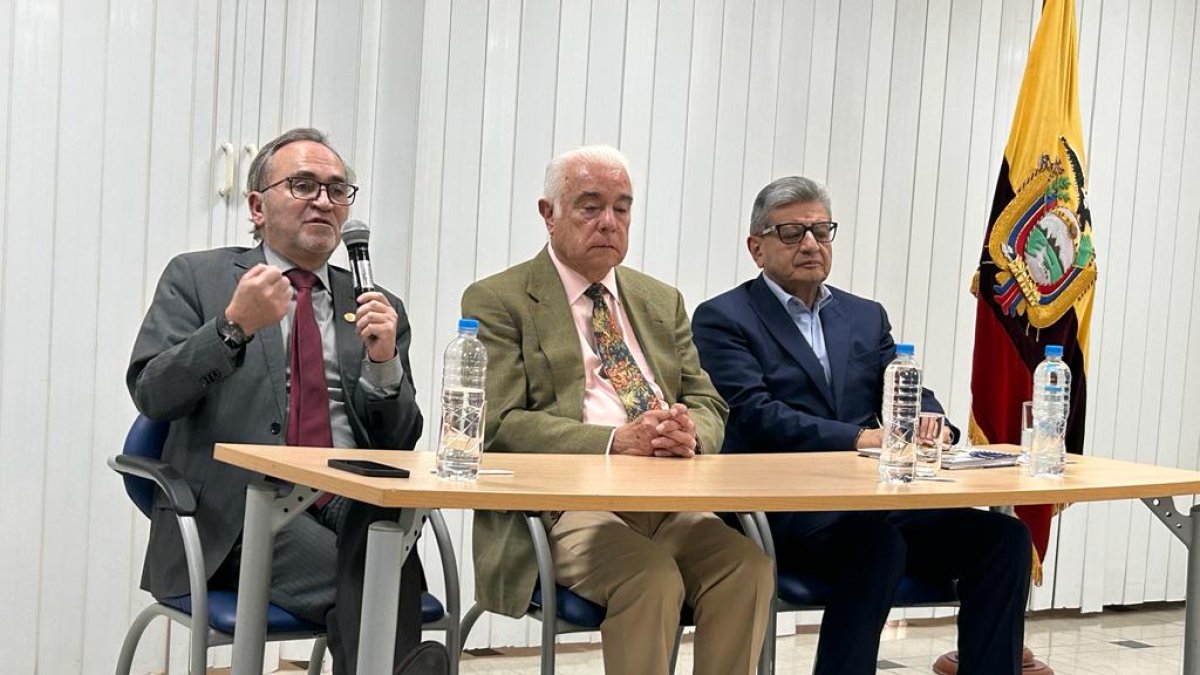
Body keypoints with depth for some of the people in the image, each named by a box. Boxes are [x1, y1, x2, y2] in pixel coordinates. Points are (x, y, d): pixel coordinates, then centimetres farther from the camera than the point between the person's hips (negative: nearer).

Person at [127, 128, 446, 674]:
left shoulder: (379, 308, 19)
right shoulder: (196, 278, 11)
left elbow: (398, 445, 15)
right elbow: (151, 394, -1)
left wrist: (383, 362, -4)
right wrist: (234, 326, -15)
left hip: (353, 509, 3)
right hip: (239, 513, -3)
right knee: (367, 584, -30)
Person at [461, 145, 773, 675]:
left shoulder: (662, 302, 23)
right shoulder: (497, 301, 4)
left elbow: (708, 406, 17)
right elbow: (500, 424, -7)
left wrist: (691, 434, -10)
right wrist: (615, 442, -20)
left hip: (671, 502, 5)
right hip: (566, 503, -5)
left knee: (748, 566, -24)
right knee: (651, 578, -32)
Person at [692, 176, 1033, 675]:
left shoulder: (866, 316, 23)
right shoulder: (723, 319, 3)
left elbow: (909, 394, 13)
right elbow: (755, 415, -10)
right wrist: (859, 439, -19)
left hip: (874, 501, 6)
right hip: (781, 512, -6)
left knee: (1004, 537, -16)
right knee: (879, 545, -35)